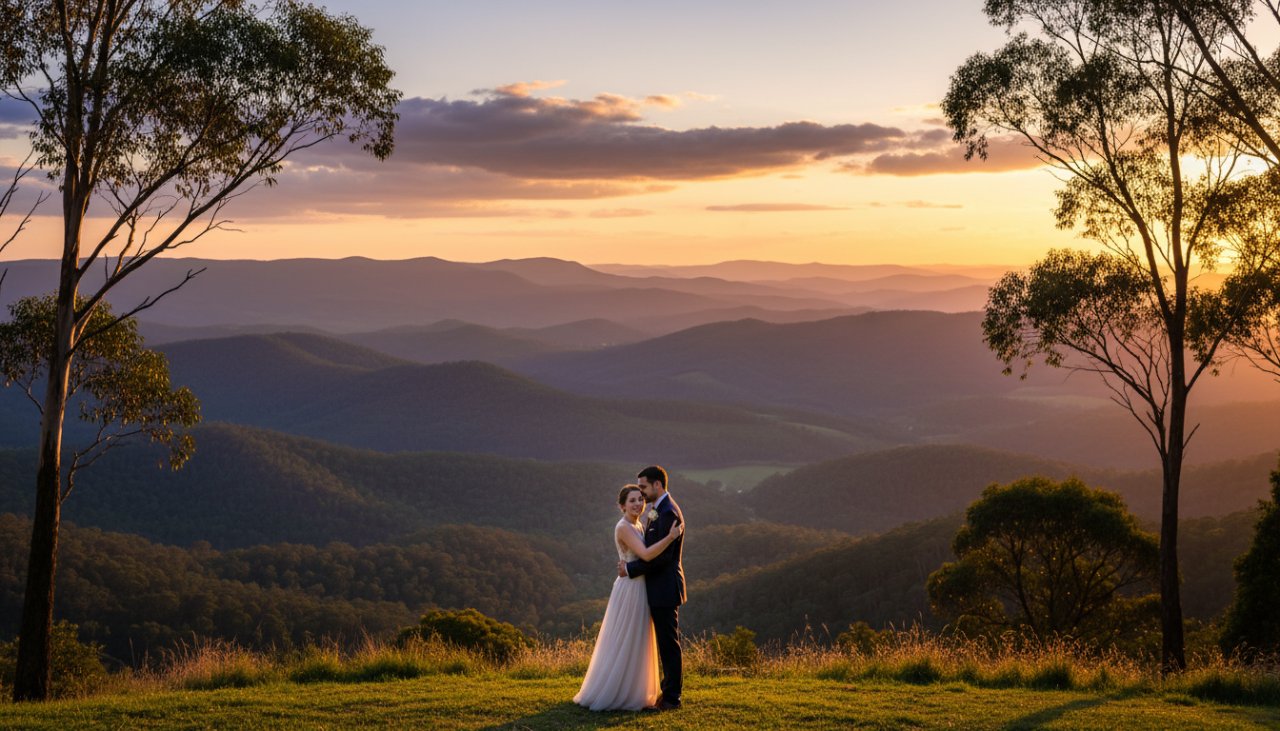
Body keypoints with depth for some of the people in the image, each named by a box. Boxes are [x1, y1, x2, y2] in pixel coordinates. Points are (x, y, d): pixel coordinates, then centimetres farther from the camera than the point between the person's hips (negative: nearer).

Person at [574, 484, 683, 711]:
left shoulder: (639, 526, 12)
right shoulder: (623, 527, -17)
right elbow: (646, 554, -28)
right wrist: (671, 536, -24)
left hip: (640, 589, 9)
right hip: (630, 589, -9)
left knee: (636, 644, 15)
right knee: (624, 644, -2)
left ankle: (631, 692, 23)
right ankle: (614, 695, 6)